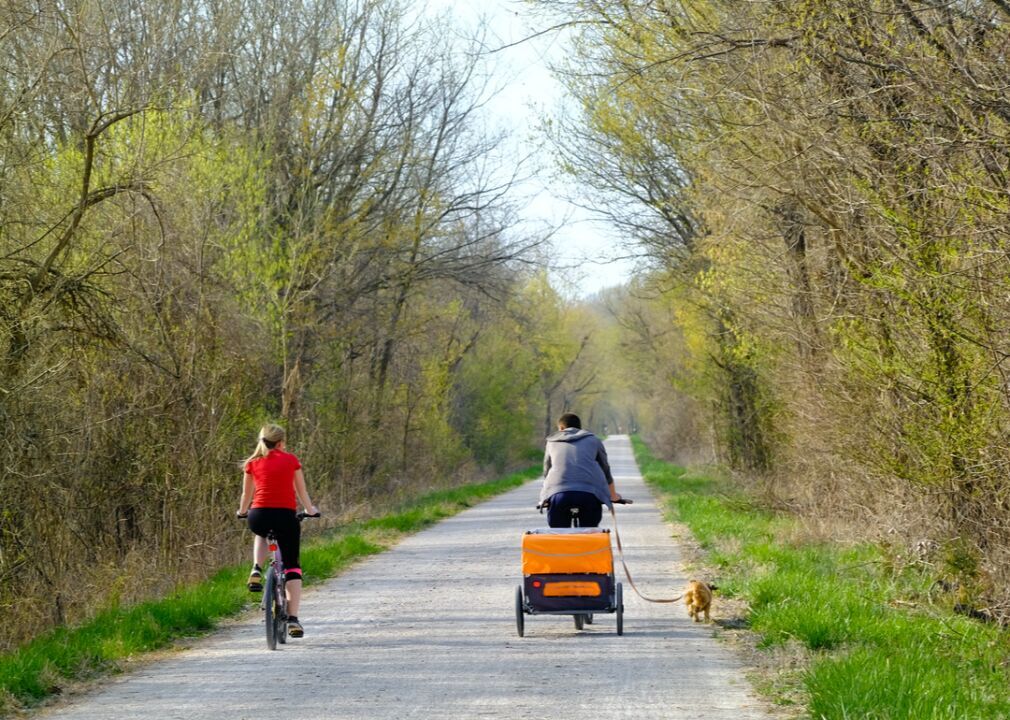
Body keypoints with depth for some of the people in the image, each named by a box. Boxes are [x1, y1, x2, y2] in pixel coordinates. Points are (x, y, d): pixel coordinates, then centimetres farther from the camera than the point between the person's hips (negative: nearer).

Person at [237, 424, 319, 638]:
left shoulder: (253, 463, 11)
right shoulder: (291, 460, 9)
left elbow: (246, 494, 22)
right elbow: (301, 492, 18)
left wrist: (242, 512, 42)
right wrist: (310, 510, 36)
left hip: (259, 515, 2)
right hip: (286, 515, -1)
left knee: (261, 533, 39)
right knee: (292, 566, 8)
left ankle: (257, 571, 14)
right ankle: (293, 618, -3)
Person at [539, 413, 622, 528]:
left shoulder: (552, 442, 26)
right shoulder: (593, 440, 25)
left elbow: (546, 472, 33)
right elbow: (605, 471, 31)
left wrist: (545, 499, 49)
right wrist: (613, 495, 47)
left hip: (558, 493, 0)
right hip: (590, 493, 0)